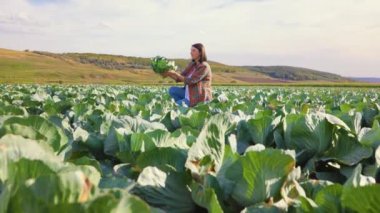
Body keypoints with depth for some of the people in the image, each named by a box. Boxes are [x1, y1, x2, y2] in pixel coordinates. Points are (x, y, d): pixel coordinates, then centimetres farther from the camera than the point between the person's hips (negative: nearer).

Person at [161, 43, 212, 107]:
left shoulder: (204, 66, -17)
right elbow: (179, 78, 6)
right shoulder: (191, 64, 8)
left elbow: (190, 81, -23)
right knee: (172, 90, -4)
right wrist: (169, 74, -12)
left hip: (199, 97, -8)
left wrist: (175, 73, -25)